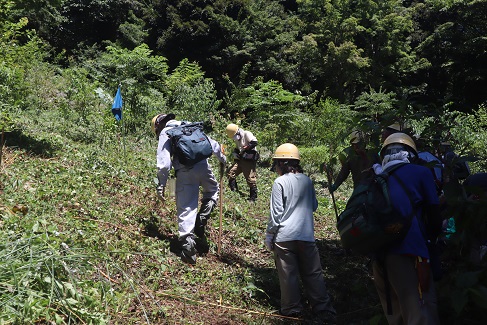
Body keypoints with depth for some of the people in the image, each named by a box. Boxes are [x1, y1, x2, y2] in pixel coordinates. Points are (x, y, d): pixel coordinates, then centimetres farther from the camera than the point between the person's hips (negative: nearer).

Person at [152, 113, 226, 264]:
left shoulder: (165, 133, 9)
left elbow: (164, 161, -4)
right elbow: (211, 143, 27)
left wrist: (161, 184, -3)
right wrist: (221, 157, 43)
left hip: (184, 172, -3)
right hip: (203, 166, 3)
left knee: (186, 210, 2)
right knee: (213, 190, 30)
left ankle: (187, 245, 1)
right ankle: (202, 219, 11)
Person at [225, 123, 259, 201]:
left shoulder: (247, 134, -9)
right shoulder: (237, 139, 18)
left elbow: (254, 142, -22)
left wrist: (245, 148, -15)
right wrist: (235, 152, 5)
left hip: (249, 160, -9)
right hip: (240, 160, 9)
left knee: (250, 178, -6)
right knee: (230, 173, -1)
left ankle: (253, 197, 5)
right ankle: (234, 191, 7)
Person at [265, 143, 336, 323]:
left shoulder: (280, 182, -9)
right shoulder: (307, 180, 6)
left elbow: (276, 213, -10)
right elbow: (314, 206, 17)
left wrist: (269, 237, -1)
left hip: (285, 236, -4)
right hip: (307, 235, 4)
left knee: (288, 274, 7)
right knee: (313, 273, 11)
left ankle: (292, 309, 18)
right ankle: (323, 309, 16)